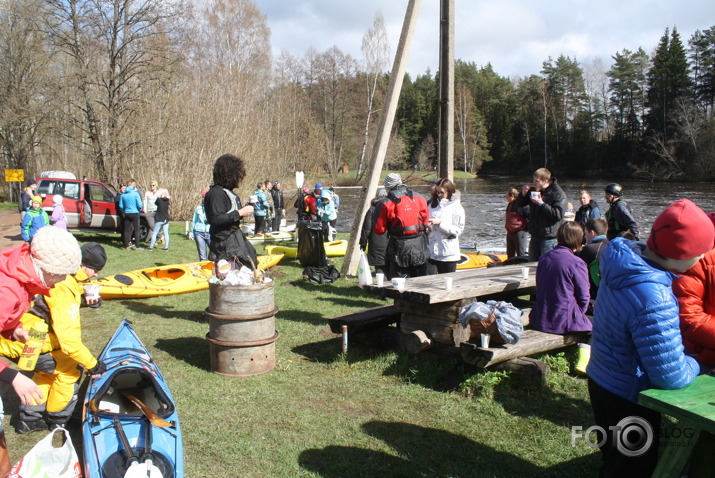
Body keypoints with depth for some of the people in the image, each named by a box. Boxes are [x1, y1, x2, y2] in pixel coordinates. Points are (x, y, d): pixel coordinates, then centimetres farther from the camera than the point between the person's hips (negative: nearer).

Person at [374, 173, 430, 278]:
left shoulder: (387, 204, -7)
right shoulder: (419, 198, 1)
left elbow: (379, 230, -4)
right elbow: (426, 219, 7)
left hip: (400, 248, -3)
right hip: (419, 246, 3)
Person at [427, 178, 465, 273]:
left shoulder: (456, 208, -6)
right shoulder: (432, 205, 9)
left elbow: (458, 230, -12)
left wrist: (440, 223, -18)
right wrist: (427, 225, -9)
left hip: (448, 254, -4)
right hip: (432, 252, 5)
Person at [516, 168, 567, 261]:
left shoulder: (558, 193, -10)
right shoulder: (533, 191, 10)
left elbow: (558, 214, -20)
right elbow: (519, 205, 18)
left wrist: (542, 204, -19)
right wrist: (523, 194, -2)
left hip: (549, 238, -7)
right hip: (535, 236, 7)